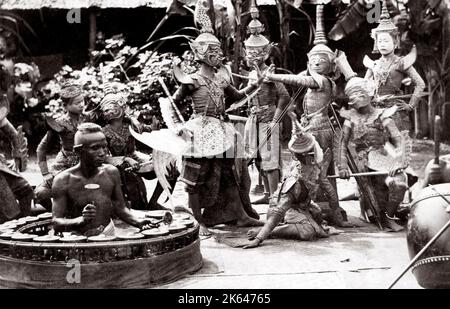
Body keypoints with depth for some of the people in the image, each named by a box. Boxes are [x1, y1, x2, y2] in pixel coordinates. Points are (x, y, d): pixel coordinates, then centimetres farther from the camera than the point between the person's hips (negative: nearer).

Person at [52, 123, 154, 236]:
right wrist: (81, 220, -30)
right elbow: (56, 223, -11)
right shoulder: (63, 180, -10)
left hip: (108, 235, 1)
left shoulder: (111, 173, 1)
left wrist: (137, 221, -7)